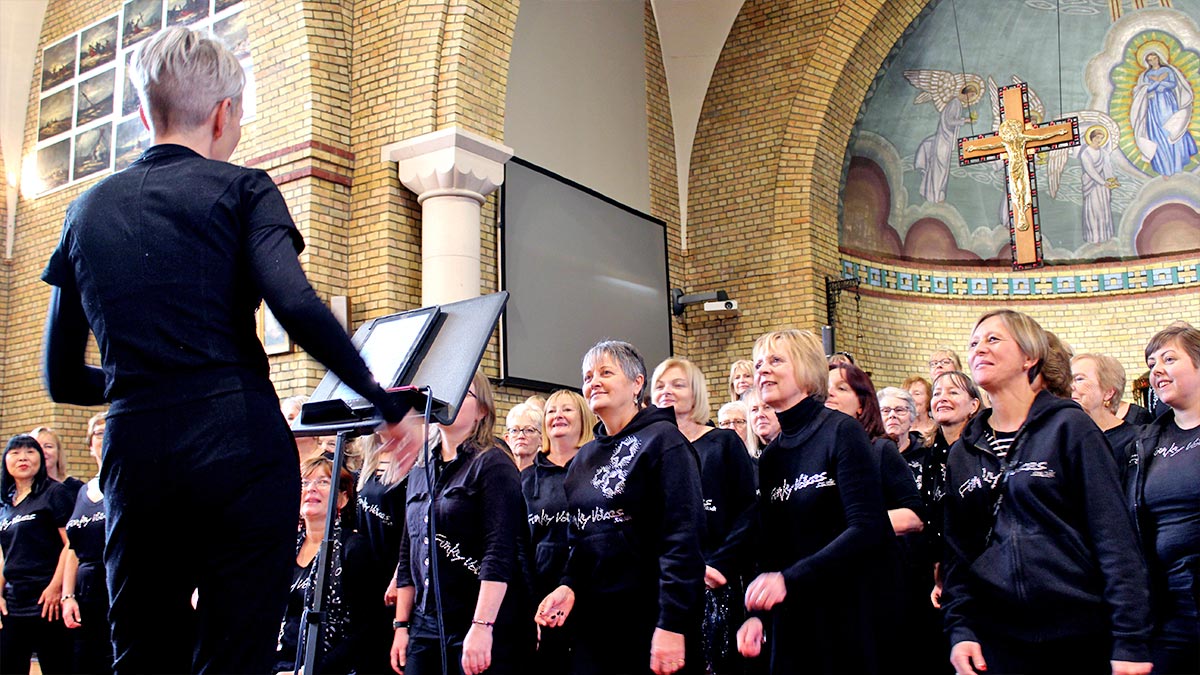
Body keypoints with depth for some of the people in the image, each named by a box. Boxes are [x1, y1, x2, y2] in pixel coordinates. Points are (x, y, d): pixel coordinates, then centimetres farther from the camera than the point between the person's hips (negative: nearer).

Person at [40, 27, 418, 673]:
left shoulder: (85, 212, 17)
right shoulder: (240, 189, 3)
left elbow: (63, 379, 18)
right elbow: (295, 305, -16)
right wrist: (384, 401, -7)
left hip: (132, 456, 5)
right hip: (240, 450, -4)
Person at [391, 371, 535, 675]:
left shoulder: (493, 465, -5)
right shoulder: (419, 473, 15)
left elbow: (499, 554, -14)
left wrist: (482, 627, -22)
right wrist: (401, 626, 12)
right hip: (425, 627, 6)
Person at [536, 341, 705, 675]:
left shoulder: (662, 440, -8)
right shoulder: (584, 458, 14)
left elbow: (683, 537, -16)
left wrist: (672, 623, -22)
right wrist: (569, 586, 1)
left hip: (651, 618, -6)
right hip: (594, 617, 7)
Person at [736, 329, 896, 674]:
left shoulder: (841, 432, -9)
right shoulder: (770, 458, 10)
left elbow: (867, 528, -18)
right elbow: (771, 549, 10)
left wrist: (789, 579, -25)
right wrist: (757, 614, -6)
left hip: (854, 616, -5)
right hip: (795, 622, 6)